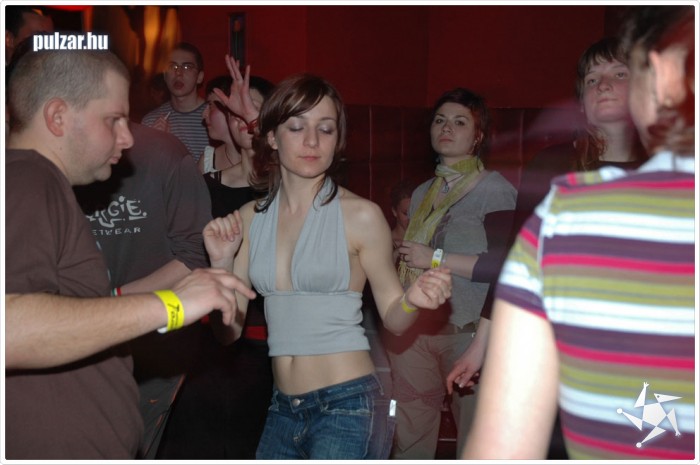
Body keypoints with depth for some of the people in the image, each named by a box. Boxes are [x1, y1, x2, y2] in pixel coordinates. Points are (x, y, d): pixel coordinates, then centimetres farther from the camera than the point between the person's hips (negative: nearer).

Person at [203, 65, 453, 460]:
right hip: (283, 410, 5)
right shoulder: (249, 219, 4)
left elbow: (393, 317, 0)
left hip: (347, 405, -4)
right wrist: (222, 264, -9)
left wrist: (413, 301, -21)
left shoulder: (361, 215, -8)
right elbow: (230, 330, 5)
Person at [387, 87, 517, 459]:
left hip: (467, 332, -6)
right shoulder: (422, 193, 17)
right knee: (409, 441, 6)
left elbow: (504, 265, -15)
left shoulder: (494, 189, -3)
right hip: (415, 331, 6)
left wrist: (436, 258, -13)